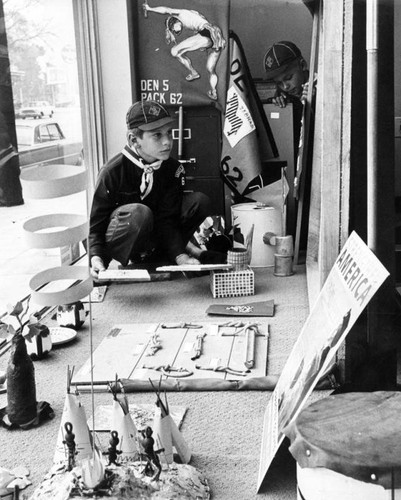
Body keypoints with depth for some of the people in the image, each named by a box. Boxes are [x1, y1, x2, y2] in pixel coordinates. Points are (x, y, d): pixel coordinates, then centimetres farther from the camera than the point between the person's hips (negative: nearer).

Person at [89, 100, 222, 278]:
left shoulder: (172, 168, -9)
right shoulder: (113, 171, -21)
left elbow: (167, 218, -13)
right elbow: (96, 222, -16)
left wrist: (179, 255, -29)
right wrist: (96, 257, -34)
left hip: (154, 235, 5)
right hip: (117, 243, -5)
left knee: (200, 201, -11)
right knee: (140, 213, -39)